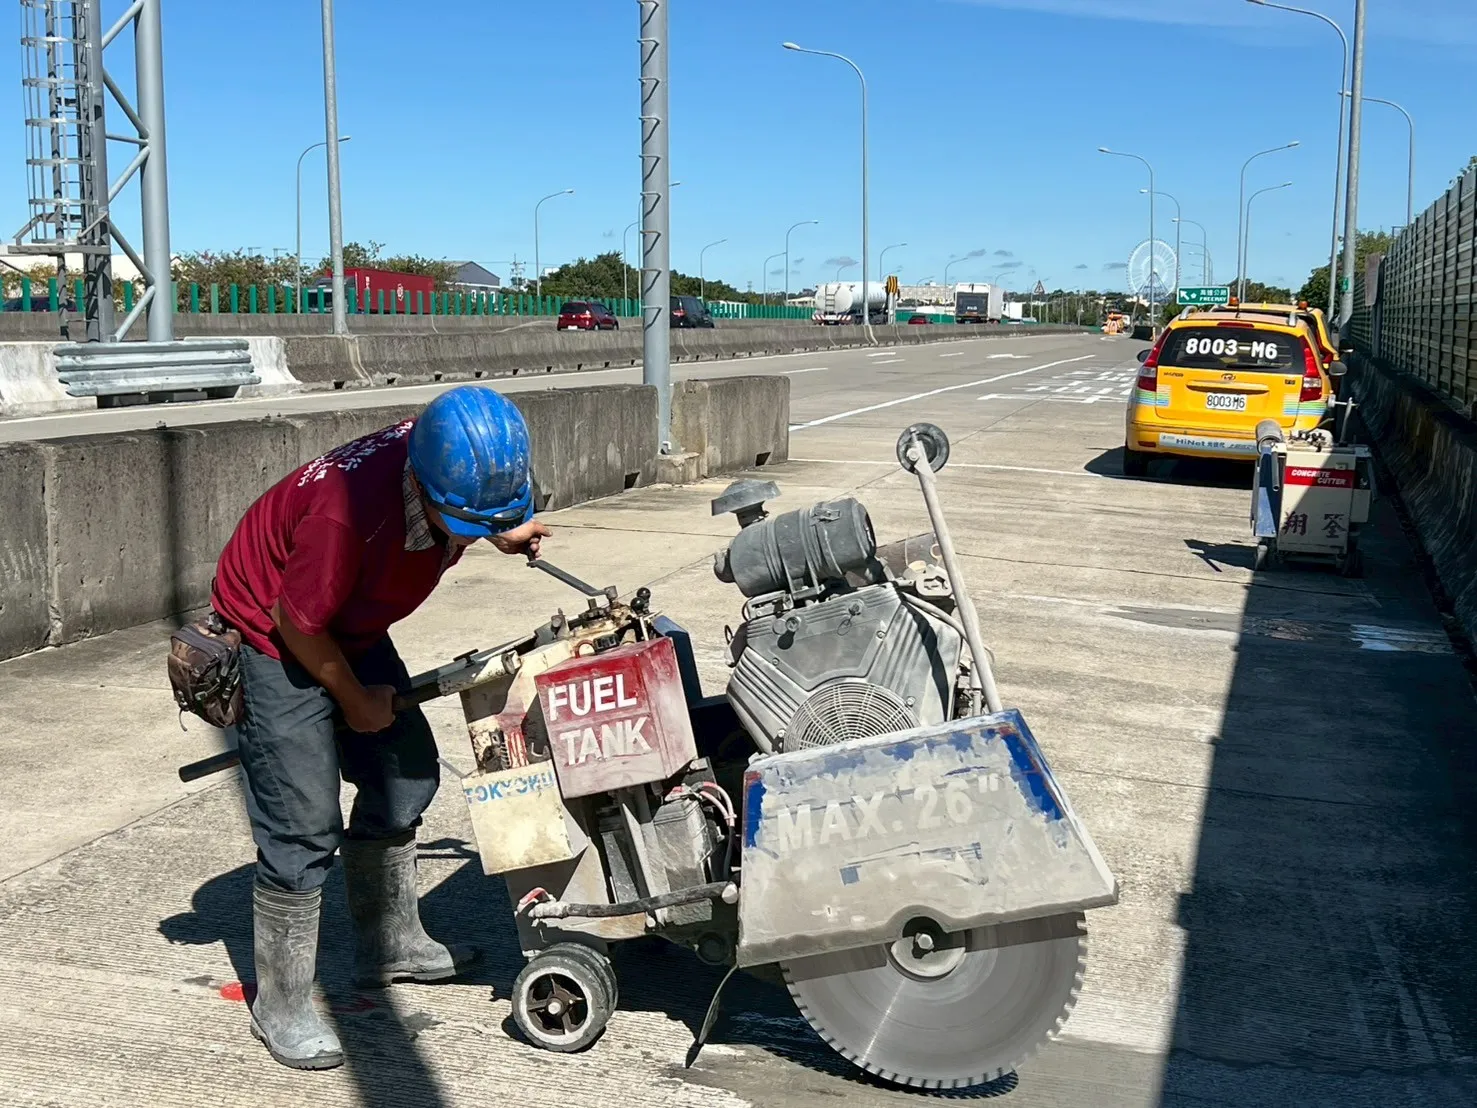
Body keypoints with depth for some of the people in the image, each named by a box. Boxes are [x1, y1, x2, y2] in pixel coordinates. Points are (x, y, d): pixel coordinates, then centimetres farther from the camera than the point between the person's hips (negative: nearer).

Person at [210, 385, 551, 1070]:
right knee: (304, 825, -9)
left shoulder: (456, 463, -19)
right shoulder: (350, 510, -40)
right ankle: (281, 1007, 7)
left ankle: (389, 946, 30)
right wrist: (356, 700, -11)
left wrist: (505, 534, -8)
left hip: (351, 625, 8)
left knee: (404, 774, 12)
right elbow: (297, 622, -24)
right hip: (275, 635, -8)